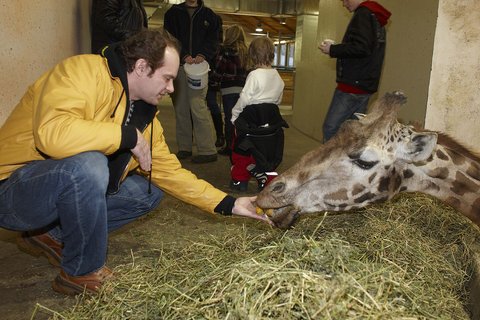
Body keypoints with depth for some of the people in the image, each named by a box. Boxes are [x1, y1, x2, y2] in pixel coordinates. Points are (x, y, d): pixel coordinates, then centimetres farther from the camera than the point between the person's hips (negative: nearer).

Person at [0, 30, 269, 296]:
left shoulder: (144, 116, 4)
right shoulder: (84, 71, -21)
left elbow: (171, 172, 6)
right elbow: (52, 132, -38)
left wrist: (228, 204, 1)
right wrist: (128, 136, -27)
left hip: (74, 185, 8)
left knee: (149, 193, 4)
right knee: (88, 164, -35)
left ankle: (53, 236, 9)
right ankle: (82, 273, -11)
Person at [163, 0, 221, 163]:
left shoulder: (209, 15, 13)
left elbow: (213, 39, 4)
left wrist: (203, 55, -14)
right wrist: (184, 55, -13)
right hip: (178, 65, 2)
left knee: (197, 106, -13)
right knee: (180, 108, 3)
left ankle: (208, 150, -10)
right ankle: (184, 148, 11)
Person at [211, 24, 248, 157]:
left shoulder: (225, 49, -7)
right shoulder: (244, 50, 9)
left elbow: (218, 70, -8)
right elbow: (244, 70, 9)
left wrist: (217, 79, 9)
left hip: (229, 88, -5)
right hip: (242, 87, 5)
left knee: (229, 118, 0)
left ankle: (229, 147, 5)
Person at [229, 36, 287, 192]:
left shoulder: (254, 75, -15)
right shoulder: (278, 77, 5)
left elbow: (244, 98, -16)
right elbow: (278, 100, 12)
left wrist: (234, 115, -4)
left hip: (251, 118, -6)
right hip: (271, 118, 6)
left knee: (241, 150, 11)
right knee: (267, 152, 16)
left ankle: (239, 180, 18)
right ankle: (268, 180, 16)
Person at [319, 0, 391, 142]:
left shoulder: (363, 14, -8)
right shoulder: (376, 18, 21)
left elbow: (360, 48, -21)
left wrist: (332, 50, -9)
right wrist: (336, 48, 13)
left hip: (353, 84, -10)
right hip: (364, 85, 10)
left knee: (331, 128, -8)